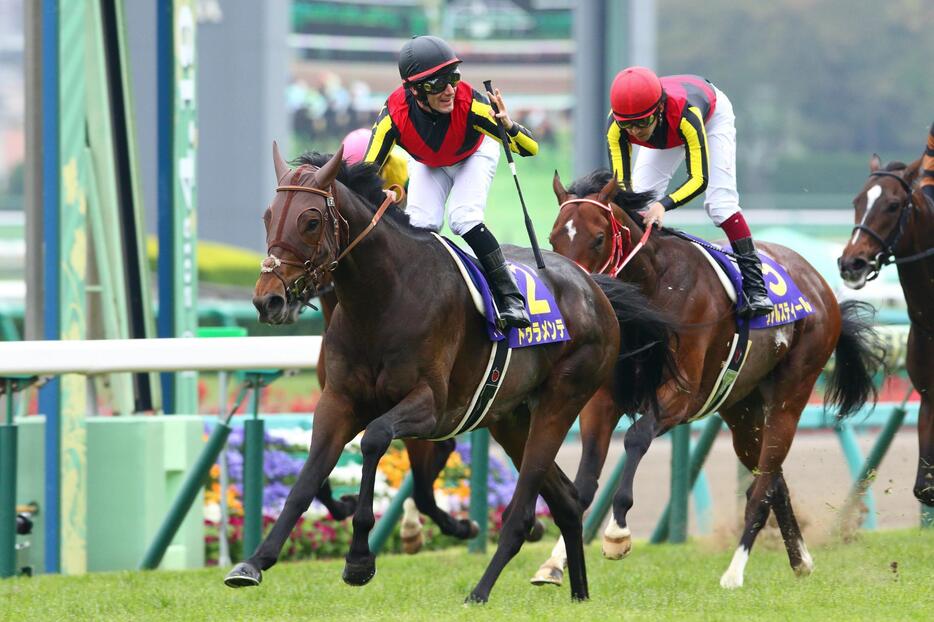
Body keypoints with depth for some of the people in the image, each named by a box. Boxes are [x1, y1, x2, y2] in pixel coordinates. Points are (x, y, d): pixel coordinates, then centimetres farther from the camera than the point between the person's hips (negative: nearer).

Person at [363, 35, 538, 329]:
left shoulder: (469, 102, -41)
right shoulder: (394, 114, -38)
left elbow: (530, 149, -38)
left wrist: (509, 127, -60)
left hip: (474, 154, -2)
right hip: (427, 163, 2)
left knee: (464, 219, -22)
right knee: (420, 225, -14)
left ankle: (509, 295, -10)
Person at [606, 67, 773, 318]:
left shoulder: (686, 113, -48)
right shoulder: (615, 126, -37)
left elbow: (699, 178, -45)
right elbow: (622, 182, -35)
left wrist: (664, 204, -60)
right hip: (667, 131, 4)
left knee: (720, 201, -19)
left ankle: (755, 285, -18)